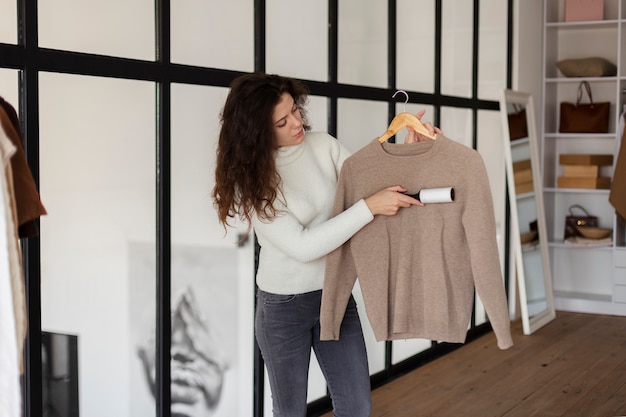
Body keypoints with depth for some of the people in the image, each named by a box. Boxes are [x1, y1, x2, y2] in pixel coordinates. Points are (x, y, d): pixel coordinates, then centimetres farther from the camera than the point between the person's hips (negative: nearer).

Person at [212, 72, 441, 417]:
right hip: (283, 305, -3)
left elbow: (371, 183, 2)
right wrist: (369, 207, -29)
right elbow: (302, 246, -25)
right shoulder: (250, 180, -17)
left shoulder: (323, 146, -6)